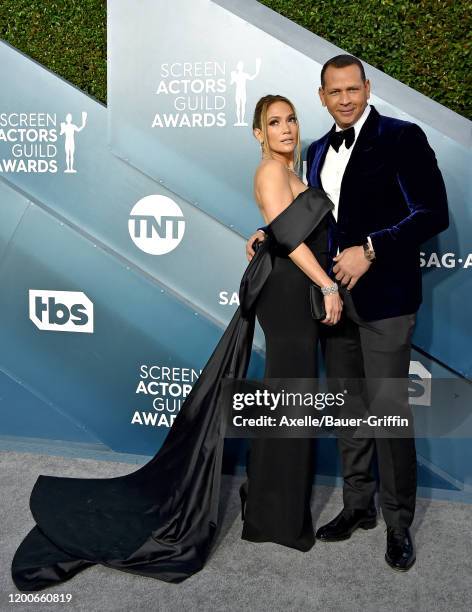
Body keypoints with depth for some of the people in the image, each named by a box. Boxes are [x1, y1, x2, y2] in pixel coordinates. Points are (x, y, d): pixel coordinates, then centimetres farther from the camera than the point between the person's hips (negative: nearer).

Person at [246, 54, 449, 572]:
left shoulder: (402, 138, -6)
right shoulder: (318, 151, 14)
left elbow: (433, 213, -13)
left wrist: (371, 250, -20)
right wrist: (271, 234, 5)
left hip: (383, 297, -6)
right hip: (333, 294, 7)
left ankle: (398, 524, 15)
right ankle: (358, 505, 29)